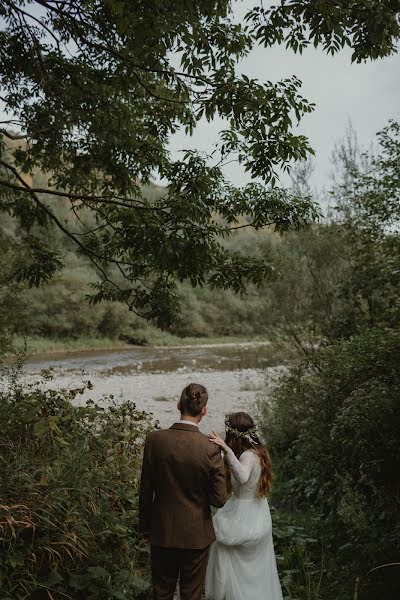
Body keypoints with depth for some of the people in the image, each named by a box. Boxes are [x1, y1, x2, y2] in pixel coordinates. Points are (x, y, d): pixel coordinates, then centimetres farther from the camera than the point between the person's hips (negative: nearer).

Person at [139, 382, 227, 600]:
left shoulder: (154, 439, -14)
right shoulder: (210, 448, -20)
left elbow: (145, 490, -5)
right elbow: (219, 499, -15)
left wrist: (144, 526, 8)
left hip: (162, 532, 2)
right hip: (196, 534, -2)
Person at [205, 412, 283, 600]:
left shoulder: (248, 456, -26)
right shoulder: (259, 452, 1)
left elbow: (242, 478, -48)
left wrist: (227, 450, -54)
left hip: (243, 518, -9)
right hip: (258, 516, 9)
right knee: (256, 570, 24)